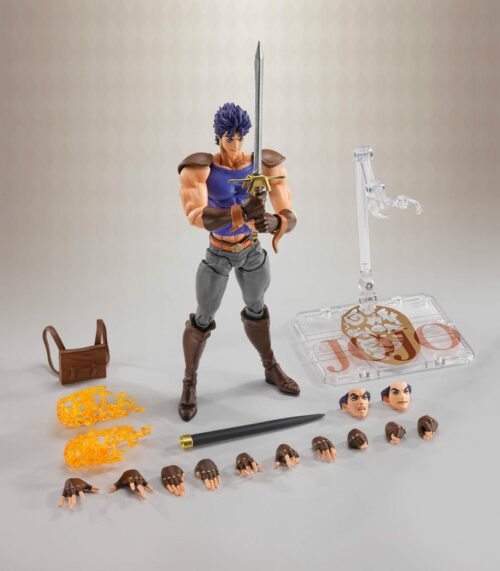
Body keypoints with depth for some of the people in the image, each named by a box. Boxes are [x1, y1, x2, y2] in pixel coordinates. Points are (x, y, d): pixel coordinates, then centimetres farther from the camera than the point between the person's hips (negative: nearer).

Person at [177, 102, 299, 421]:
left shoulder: (264, 166, -15)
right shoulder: (201, 169, -23)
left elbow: (290, 216, -19)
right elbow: (195, 215, -39)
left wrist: (275, 222, -44)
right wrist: (240, 213, -53)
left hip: (253, 251, 3)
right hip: (219, 255, -3)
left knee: (256, 309, 23)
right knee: (203, 319, 5)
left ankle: (271, 368, 45)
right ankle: (190, 382, 28)